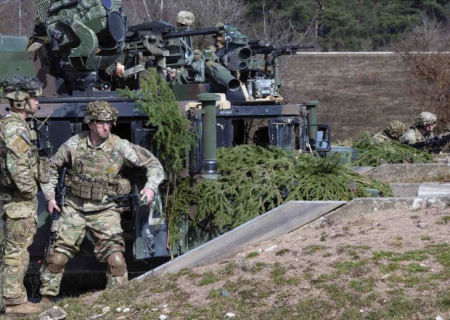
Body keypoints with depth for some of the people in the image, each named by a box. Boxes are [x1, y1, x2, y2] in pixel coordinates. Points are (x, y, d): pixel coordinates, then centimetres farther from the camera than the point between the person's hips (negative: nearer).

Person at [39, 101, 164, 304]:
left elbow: (153, 164, -3)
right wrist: (50, 196, 5)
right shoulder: (74, 145, -5)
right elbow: (52, 168, 10)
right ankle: (46, 298, 19)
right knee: (57, 255, 3)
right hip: (74, 209, 1)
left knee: (115, 258, -10)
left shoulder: (120, 147, -9)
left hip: (104, 211, -1)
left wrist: (151, 187, -19)